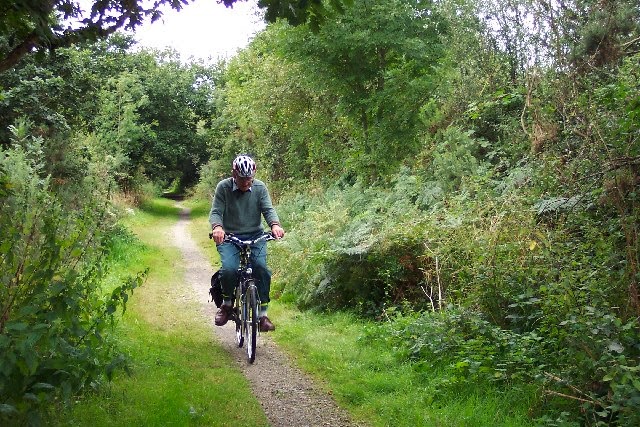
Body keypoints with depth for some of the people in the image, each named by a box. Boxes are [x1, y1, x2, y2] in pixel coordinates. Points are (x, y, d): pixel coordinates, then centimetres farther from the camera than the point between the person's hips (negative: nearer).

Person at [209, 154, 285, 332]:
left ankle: (262, 313, -8)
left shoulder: (260, 187, 0)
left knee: (261, 268, -21)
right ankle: (227, 303, 3)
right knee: (229, 269, -26)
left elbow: (268, 209, -8)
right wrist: (217, 227, -33)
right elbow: (216, 212, -10)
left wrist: (275, 224, -30)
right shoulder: (223, 187, -5)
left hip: (255, 236, 2)